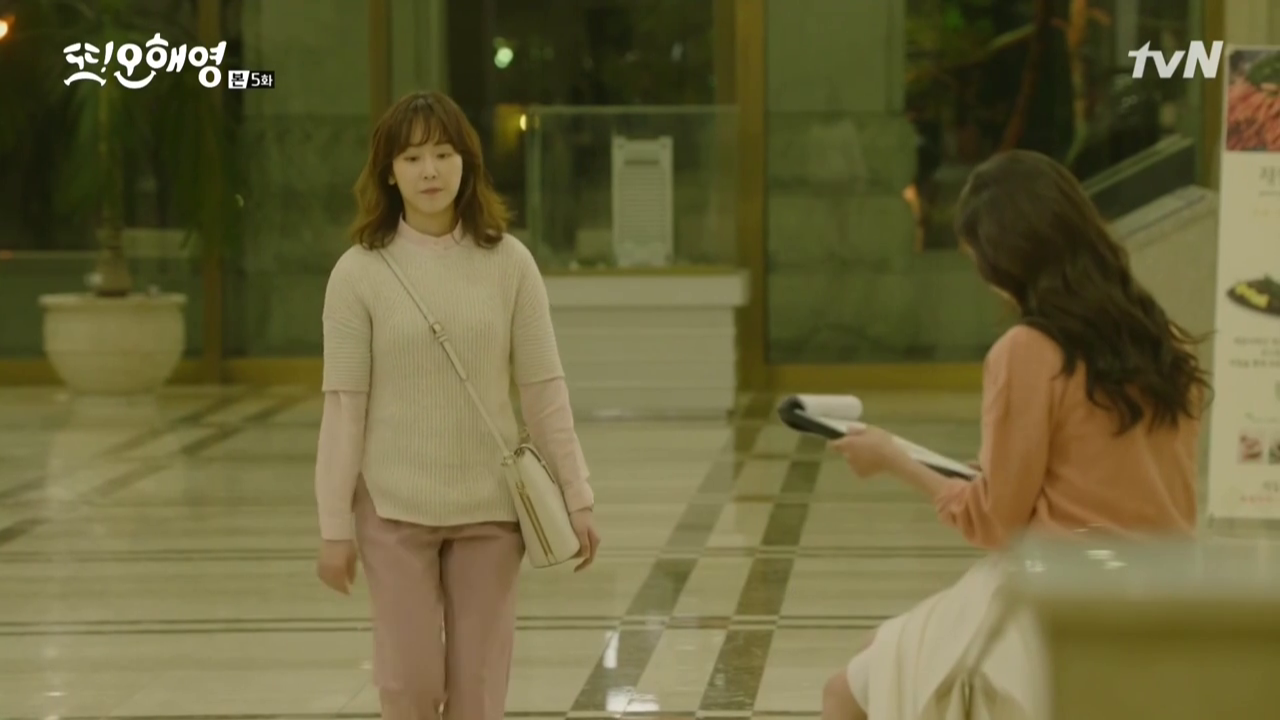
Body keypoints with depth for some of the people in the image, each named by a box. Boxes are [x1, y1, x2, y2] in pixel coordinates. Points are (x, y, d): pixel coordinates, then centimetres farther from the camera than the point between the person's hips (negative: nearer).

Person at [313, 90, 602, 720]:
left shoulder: (508, 263, -2)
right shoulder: (360, 272, -6)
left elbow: (543, 388, 1)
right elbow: (344, 404, -5)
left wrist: (575, 495, -1)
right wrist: (335, 524, -6)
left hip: (490, 505, 1)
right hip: (396, 507, -1)